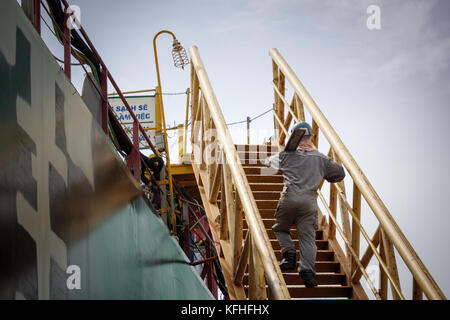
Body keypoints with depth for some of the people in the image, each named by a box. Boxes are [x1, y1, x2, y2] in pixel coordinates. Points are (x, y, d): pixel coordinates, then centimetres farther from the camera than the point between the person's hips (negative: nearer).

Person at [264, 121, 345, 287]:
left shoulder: (287, 155, 10)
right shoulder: (321, 159, 15)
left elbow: (269, 162, 28)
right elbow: (340, 173, 24)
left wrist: (268, 160, 52)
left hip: (290, 198, -1)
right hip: (310, 202, 1)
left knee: (280, 228, 21)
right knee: (307, 237, 1)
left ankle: (289, 254, 0)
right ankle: (307, 270, -15)